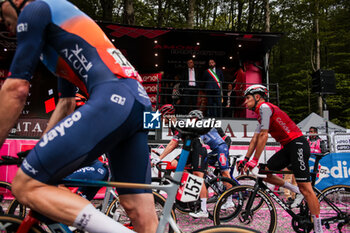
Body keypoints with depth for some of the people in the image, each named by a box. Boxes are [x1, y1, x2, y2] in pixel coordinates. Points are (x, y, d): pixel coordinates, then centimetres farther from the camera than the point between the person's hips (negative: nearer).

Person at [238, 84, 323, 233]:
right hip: (288, 147, 10)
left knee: (305, 188, -10)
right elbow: (255, 139, 18)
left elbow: (263, 136, -17)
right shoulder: (261, 113, 20)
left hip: (298, 144, -9)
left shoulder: (265, 107, -10)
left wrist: (254, 160, -15)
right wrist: (246, 159, 11)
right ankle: (296, 191, 15)